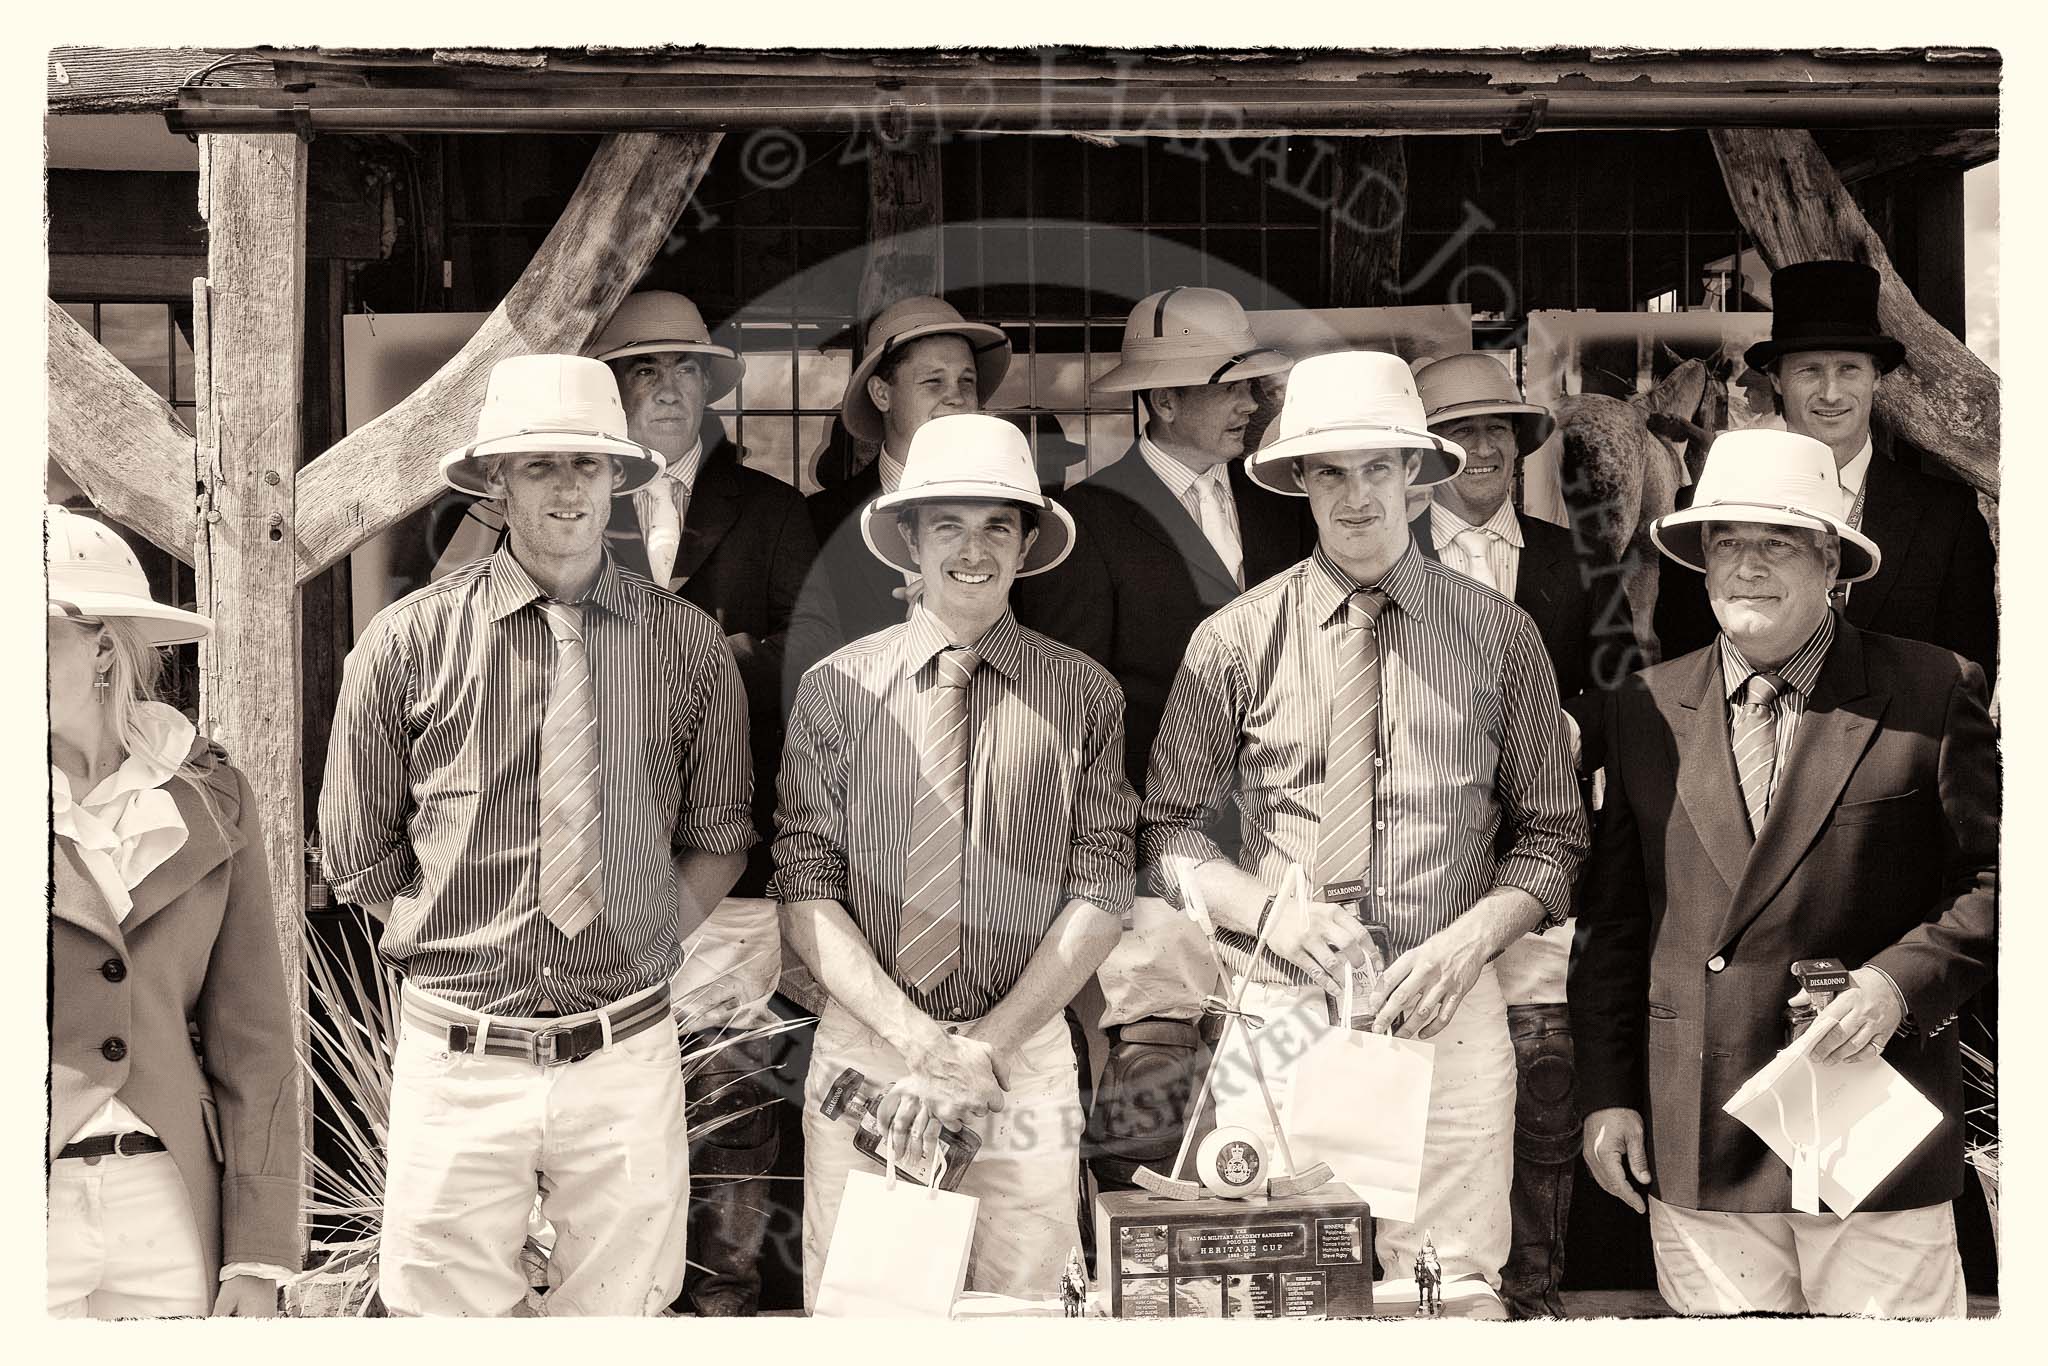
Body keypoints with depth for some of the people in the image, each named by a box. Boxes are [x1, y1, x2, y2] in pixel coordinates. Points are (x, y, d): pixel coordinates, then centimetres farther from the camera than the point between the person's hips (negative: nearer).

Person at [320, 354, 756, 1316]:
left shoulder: (688, 646, 2)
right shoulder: (407, 642, -2)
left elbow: (720, 839, 13)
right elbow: (358, 857, 7)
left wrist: (640, 944, 2)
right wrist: (464, 946, 1)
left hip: (626, 1056, 1)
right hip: (459, 1055, -1)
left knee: (620, 1311, 11)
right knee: (443, 1314, 7)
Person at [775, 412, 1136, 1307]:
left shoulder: (1083, 695, 0)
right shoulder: (836, 689, 0)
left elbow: (1100, 894, -2)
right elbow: (805, 894, -3)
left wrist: (987, 1046, -12)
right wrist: (920, 1041, -14)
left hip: (1025, 1055, 0)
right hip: (863, 1049, 0)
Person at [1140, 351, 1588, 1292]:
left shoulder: (1500, 635, 5)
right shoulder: (1234, 641, 3)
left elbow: (1553, 836, 9)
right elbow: (1167, 828, 7)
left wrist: (1469, 940, -8)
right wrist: (1267, 909, -10)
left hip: (1448, 1014, 1)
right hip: (1282, 1008, 0)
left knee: (1455, 1286, 0)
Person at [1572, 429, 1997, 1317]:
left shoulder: (1934, 694, 0)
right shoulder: (1644, 710, 8)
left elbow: (1996, 876, 1)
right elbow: (1612, 919, 10)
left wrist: (1900, 981, -14)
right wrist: (1608, 1094, 6)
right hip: (1695, 1147, 2)